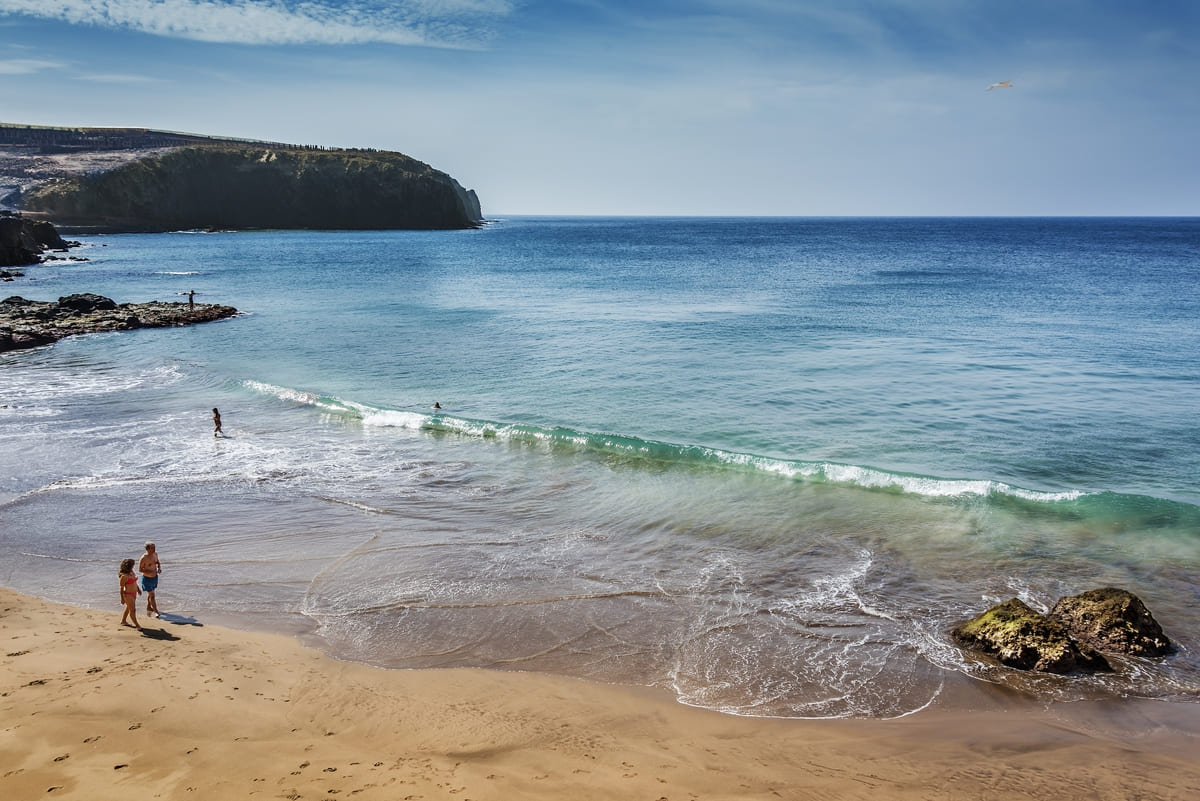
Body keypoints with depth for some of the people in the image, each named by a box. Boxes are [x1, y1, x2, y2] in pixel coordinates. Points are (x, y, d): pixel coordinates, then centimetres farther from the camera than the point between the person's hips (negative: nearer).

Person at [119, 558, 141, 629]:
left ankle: (123, 621, 40)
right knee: (132, 610, -2)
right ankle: (137, 625, 5)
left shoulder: (132, 572, 2)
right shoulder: (124, 576, -23)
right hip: (128, 595, -9)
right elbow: (121, 588, -19)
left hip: (134, 593, 9)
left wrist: (138, 589, 25)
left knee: (128, 608, 23)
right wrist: (122, 598, -16)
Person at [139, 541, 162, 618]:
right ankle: (156, 611, -1)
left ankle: (148, 607, 42)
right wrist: (150, 572, -30)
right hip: (147, 578, -7)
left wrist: (159, 567, -8)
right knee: (152, 595, -6)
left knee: (150, 593, 24)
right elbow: (140, 569, -18)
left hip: (155, 577, 7)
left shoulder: (155, 554, -5)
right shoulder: (144, 558, -25)